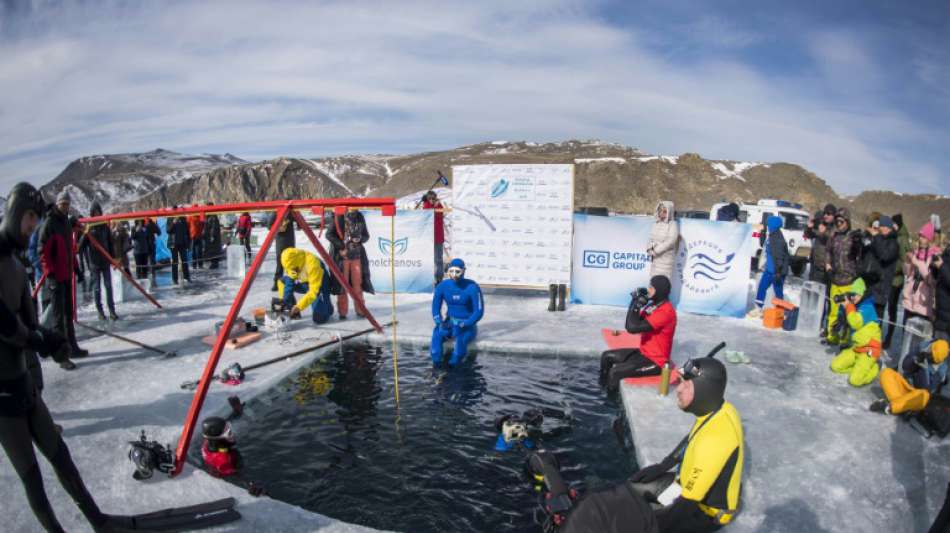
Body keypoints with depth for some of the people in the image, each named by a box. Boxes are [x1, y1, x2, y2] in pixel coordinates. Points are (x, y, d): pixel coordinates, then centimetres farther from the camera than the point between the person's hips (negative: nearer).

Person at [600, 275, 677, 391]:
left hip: (655, 361, -10)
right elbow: (630, 325, 6)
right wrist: (636, 303, -5)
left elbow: (632, 327, -31)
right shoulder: (655, 305, 5)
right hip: (644, 352, 10)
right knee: (606, 356, 9)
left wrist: (636, 305, -20)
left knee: (614, 372, -22)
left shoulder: (665, 311, -26)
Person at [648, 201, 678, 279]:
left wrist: (656, 251, -16)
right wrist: (650, 248, -7)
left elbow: (670, 241, -17)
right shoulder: (656, 224, 12)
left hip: (666, 259, -6)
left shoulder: (673, 224, -7)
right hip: (654, 258, 6)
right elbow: (651, 239, 13)